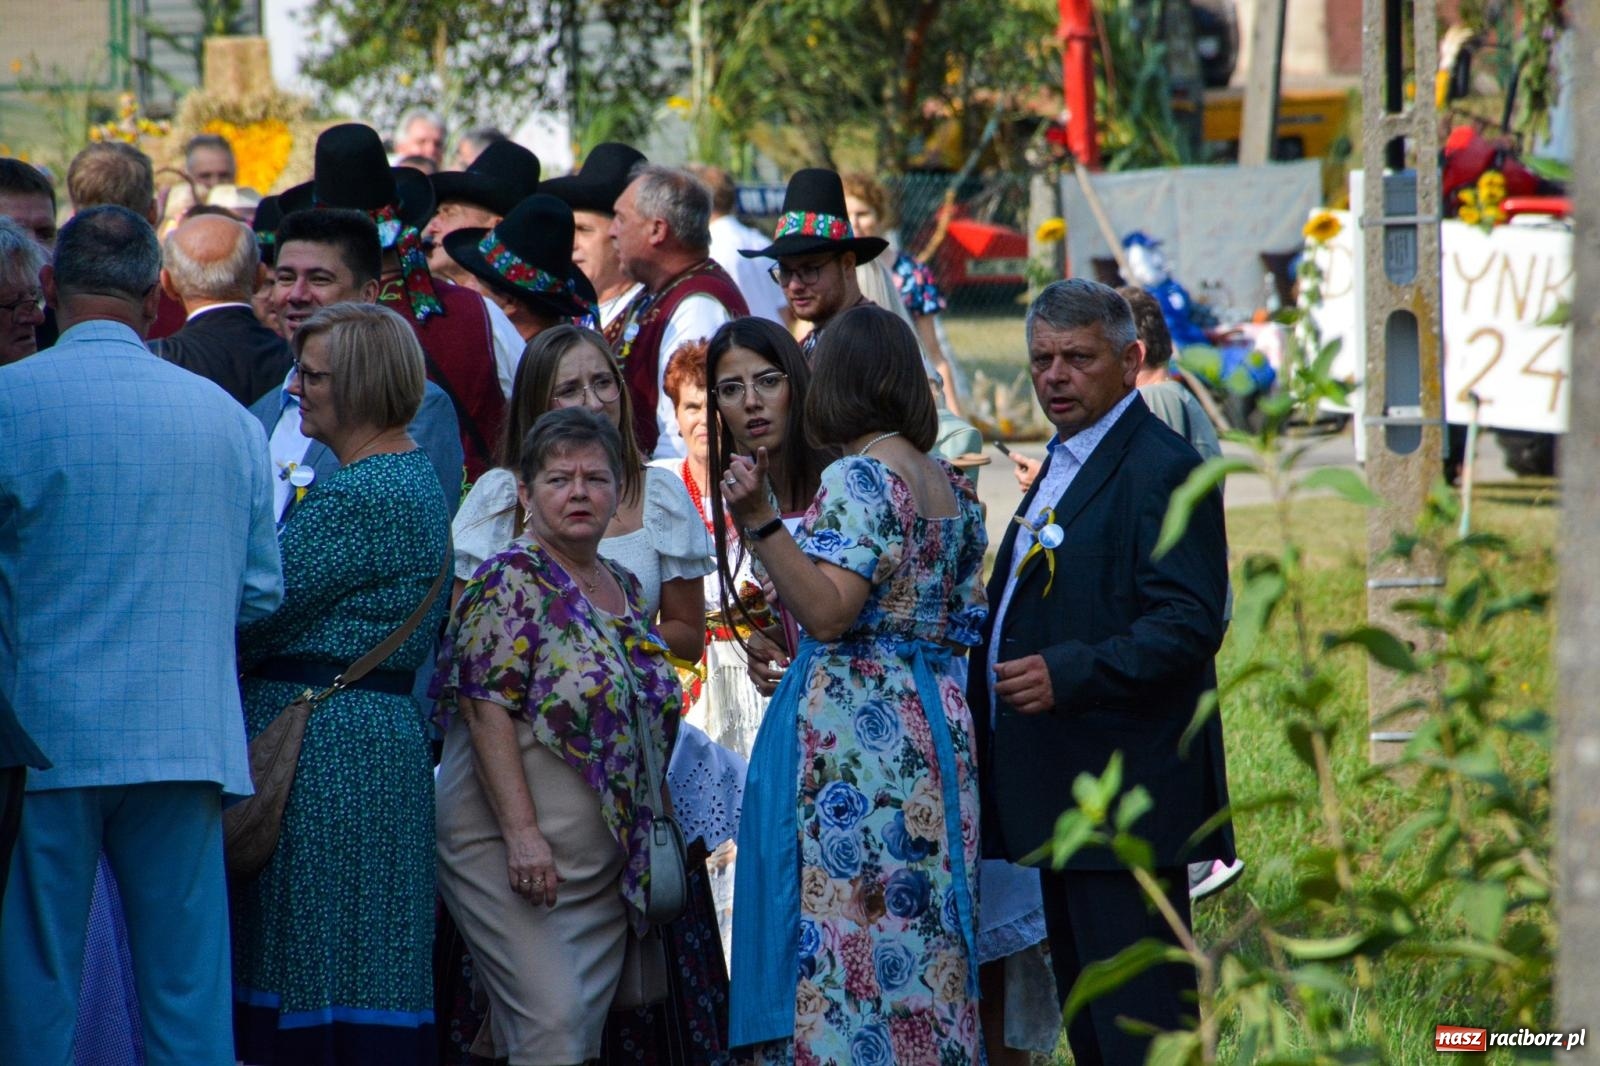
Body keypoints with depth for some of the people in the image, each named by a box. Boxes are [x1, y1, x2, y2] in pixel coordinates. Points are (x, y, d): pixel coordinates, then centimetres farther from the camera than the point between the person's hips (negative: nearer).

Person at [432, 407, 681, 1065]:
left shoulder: (625, 588, 15)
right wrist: (521, 832, -23)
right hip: (512, 856, -8)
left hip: (608, 862, 8)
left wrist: (646, 841, 18)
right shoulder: (512, 580, -8)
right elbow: (486, 710, -15)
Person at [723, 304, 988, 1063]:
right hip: (937, 726, 8)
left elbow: (829, 610, -20)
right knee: (919, 938, 9)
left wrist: (759, 519, -23)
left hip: (856, 728, -8)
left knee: (848, 934, -7)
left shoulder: (858, 480, -11)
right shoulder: (949, 485, 13)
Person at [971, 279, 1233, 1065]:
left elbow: (1188, 625, -21)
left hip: (1127, 794, -10)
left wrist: (1064, 675, -30)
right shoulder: (1063, 466, 20)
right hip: (1066, 795, 10)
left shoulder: (1164, 470, -11)